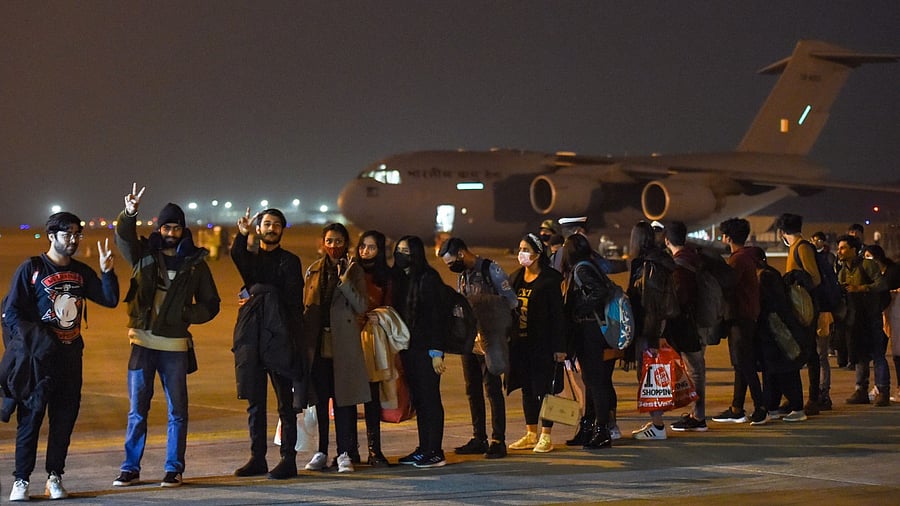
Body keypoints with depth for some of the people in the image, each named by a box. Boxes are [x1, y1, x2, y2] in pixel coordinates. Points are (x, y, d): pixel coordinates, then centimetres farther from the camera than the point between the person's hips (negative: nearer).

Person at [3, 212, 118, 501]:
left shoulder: (81, 272, 12)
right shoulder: (31, 269, -3)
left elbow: (110, 300, 8)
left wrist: (107, 271, -6)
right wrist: (34, 339, -15)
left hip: (71, 355, 5)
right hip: (38, 357, -5)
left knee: (65, 417, 4)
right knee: (31, 415, -4)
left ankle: (55, 477, 12)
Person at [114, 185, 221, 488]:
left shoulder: (195, 262, 6)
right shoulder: (144, 254, 6)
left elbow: (210, 304, 9)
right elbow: (124, 238, -14)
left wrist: (186, 314, -10)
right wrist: (129, 215, -35)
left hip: (175, 344, 0)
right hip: (143, 341, 0)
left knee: (177, 410, 3)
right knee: (137, 409, 4)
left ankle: (174, 469, 10)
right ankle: (130, 468, 10)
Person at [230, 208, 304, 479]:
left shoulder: (289, 261, 9)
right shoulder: (250, 257, 17)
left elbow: (293, 301, 1)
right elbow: (236, 257, -9)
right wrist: (242, 235, -25)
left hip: (279, 340, -3)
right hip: (251, 339, 4)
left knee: (285, 403, -4)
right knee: (254, 402, 6)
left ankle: (289, 459, -4)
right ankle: (257, 458, 10)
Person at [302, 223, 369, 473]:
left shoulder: (354, 271, 3)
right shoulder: (313, 271, 11)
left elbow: (361, 306, -6)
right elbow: (306, 307, 14)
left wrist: (345, 280, -16)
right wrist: (303, 341, 9)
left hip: (344, 345, -3)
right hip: (317, 344, 3)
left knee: (343, 398, -4)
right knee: (319, 399, 5)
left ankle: (345, 453, -1)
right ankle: (321, 452, 12)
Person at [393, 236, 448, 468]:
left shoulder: (428, 278, -10)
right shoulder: (400, 279, 14)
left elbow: (436, 315, -13)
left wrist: (436, 352, -17)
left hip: (426, 348, -8)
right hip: (409, 348, 8)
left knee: (430, 398, -6)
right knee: (418, 399, 10)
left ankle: (435, 452, -4)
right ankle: (423, 449, 15)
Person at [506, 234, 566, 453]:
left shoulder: (551, 279, -9)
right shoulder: (516, 278, 11)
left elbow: (557, 314, -11)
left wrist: (559, 347, -15)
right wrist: (507, 340, 9)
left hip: (542, 344, -7)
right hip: (520, 343, 7)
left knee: (544, 388, -2)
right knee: (527, 388, 12)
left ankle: (546, 437, 4)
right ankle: (531, 435, 20)